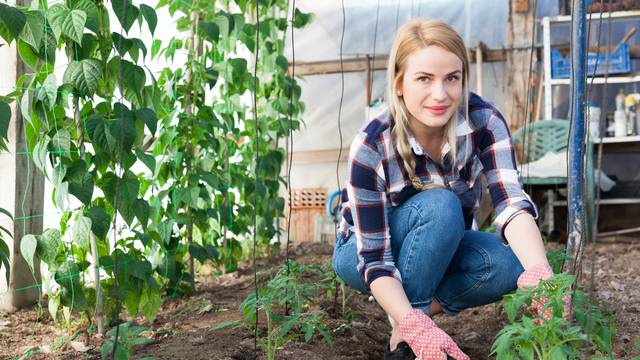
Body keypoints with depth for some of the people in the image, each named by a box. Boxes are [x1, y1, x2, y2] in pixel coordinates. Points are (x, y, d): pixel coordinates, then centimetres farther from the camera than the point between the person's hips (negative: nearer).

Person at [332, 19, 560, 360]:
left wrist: (541, 275, -54)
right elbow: (374, 260, -31)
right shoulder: (371, 146, -30)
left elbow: (511, 201, -34)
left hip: (443, 247, 3)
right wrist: (416, 326, -47)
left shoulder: (483, 120, -22)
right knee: (439, 206, -34)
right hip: (362, 252, -3)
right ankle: (402, 332, -21)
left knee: (508, 264, -29)